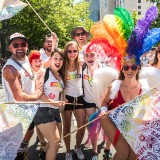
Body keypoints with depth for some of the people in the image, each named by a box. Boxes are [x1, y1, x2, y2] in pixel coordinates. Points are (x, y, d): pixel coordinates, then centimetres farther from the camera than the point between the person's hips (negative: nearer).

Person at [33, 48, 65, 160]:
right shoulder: (44, 72, -10)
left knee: (54, 143, 17)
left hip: (55, 111, 8)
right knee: (55, 143, -10)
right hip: (43, 111, -8)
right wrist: (52, 102, -23)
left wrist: (61, 102, 7)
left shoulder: (61, 76, 14)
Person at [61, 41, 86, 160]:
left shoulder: (81, 64, -2)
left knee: (82, 126, 4)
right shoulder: (63, 66, -7)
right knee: (67, 126, 8)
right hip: (67, 98, -2)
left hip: (79, 98, 2)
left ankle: (78, 148, 30)